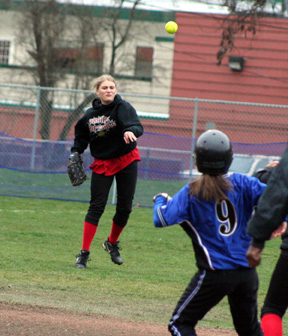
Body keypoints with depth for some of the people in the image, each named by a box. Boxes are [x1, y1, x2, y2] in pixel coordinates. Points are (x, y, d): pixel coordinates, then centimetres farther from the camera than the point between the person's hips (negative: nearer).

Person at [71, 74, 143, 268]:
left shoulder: (123, 107, -12)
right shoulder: (90, 115, -1)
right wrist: (75, 153, 1)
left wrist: (131, 131, -51)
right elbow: (81, 137, 15)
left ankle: (112, 243, 29)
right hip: (102, 163, 1)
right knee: (97, 206, -7)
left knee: (125, 207, 3)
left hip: (126, 160, -1)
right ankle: (84, 253, -5)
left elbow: (137, 126, -29)